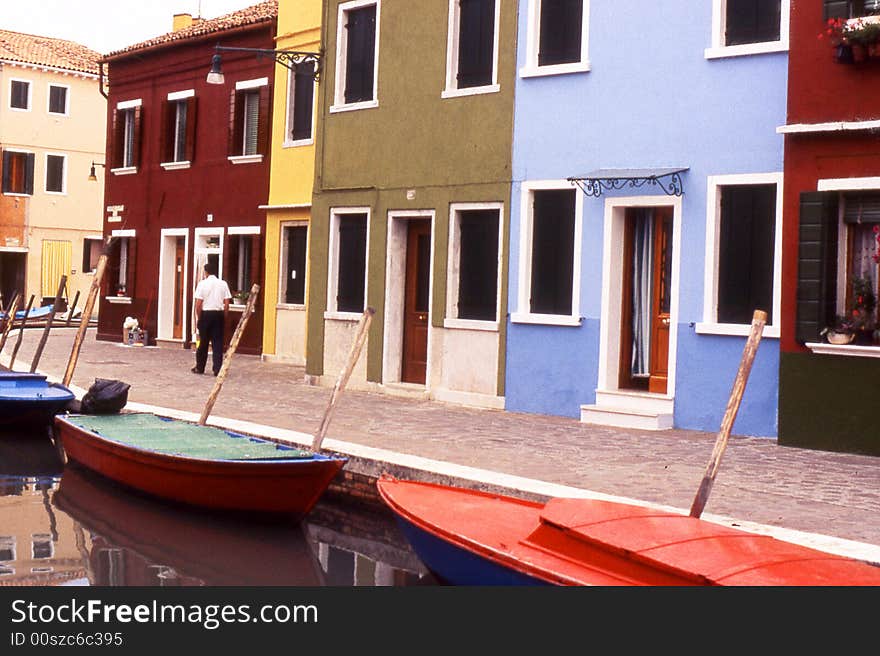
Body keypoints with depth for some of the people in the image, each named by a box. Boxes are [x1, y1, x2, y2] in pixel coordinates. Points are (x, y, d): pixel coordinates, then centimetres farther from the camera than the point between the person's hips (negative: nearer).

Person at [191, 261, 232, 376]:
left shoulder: (202, 284, -4)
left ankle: (200, 367, 20)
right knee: (218, 343, 3)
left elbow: (198, 304, -6)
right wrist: (224, 318, 10)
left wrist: (198, 319, 4)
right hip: (219, 314, 1)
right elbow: (226, 304, 1)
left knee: (203, 342, 10)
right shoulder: (223, 284, 4)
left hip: (206, 314, -1)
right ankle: (217, 369, -2)